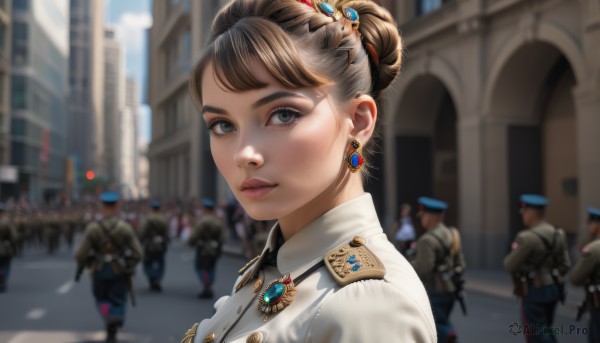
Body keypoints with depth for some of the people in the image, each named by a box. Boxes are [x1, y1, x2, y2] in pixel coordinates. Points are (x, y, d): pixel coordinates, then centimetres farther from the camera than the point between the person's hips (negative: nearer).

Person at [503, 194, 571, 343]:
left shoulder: (528, 237, -22)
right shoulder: (558, 234, 3)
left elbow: (509, 265, -15)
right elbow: (565, 264, 8)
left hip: (534, 291, -8)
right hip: (552, 288, 8)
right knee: (544, 329, 21)